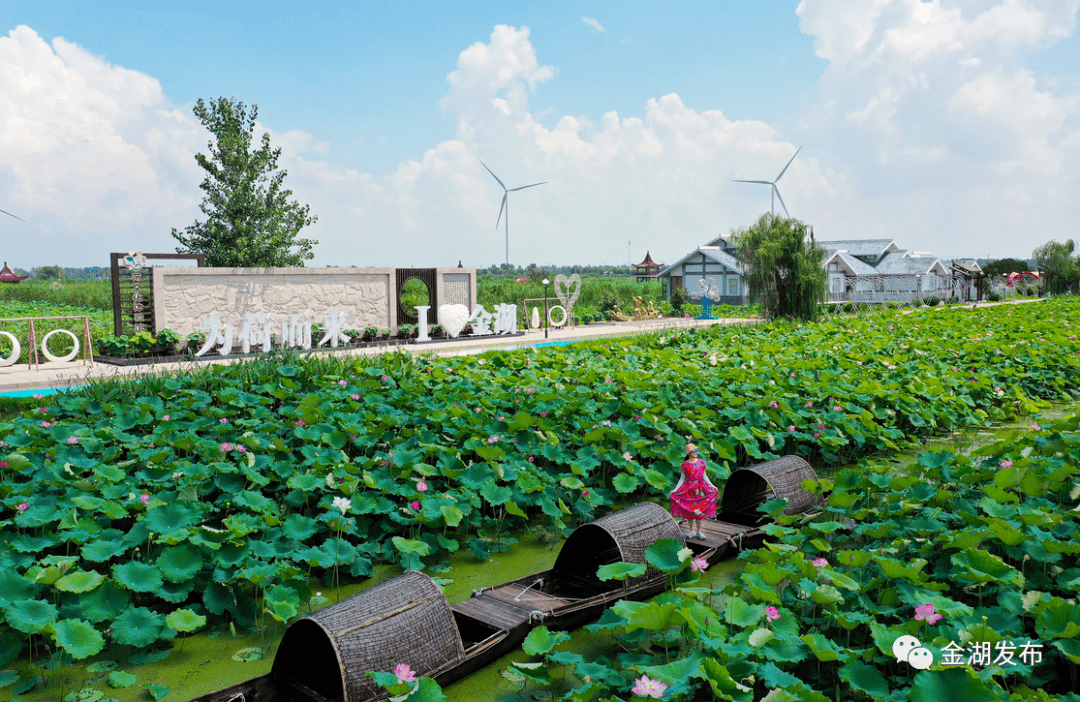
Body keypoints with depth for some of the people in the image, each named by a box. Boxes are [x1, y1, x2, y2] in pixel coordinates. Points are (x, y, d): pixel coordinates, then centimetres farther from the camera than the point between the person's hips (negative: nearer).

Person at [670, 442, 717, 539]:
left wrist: (712, 486, 7)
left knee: (699, 510, 3)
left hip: (699, 489, 1)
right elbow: (682, 478, -1)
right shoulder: (685, 464, -4)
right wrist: (675, 489, -7)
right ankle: (692, 531, 19)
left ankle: (698, 531, 13)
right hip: (688, 489, -1)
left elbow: (704, 476, 10)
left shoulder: (701, 462, 2)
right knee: (689, 510, 4)